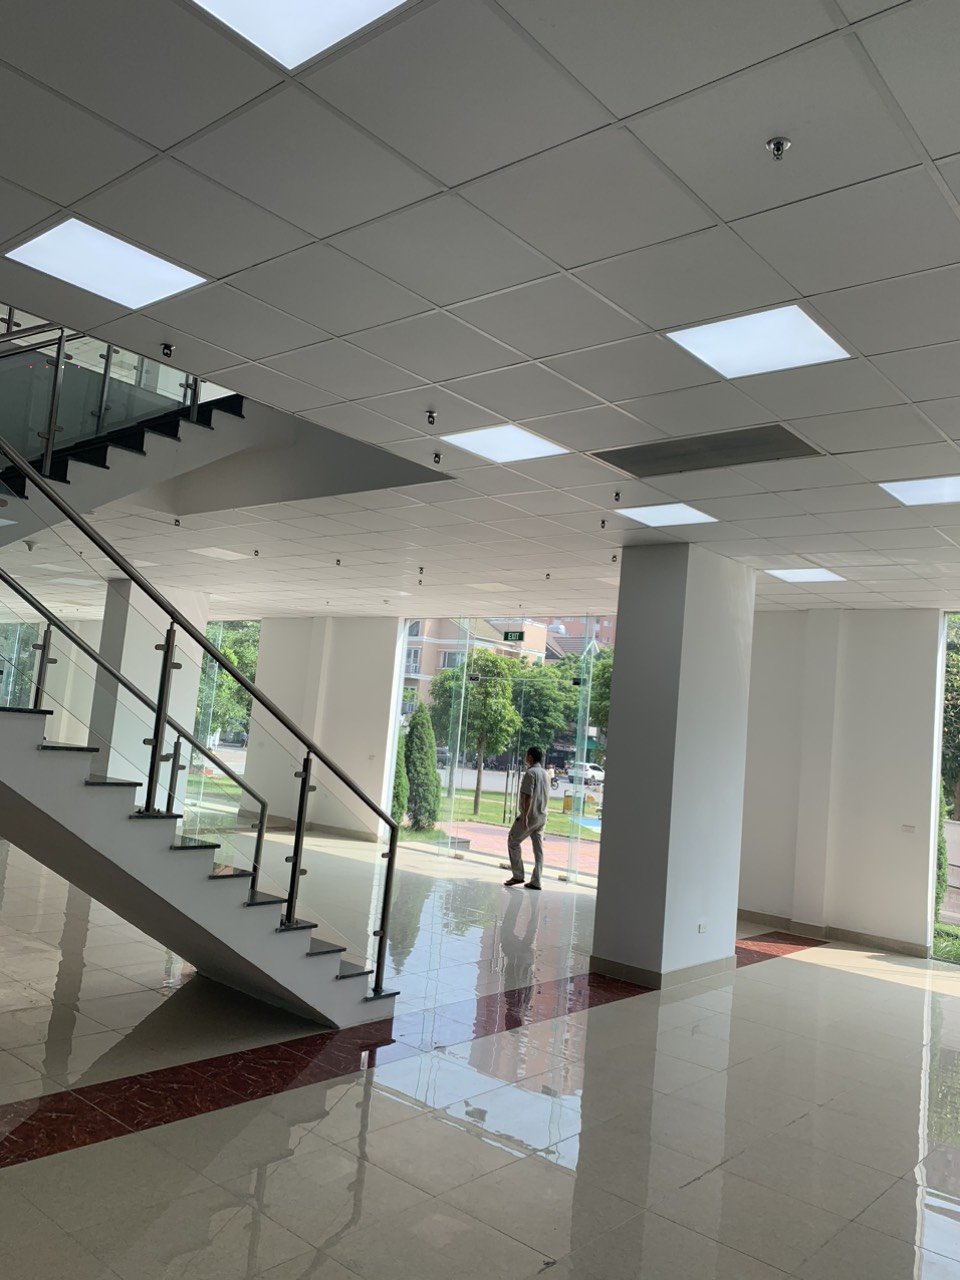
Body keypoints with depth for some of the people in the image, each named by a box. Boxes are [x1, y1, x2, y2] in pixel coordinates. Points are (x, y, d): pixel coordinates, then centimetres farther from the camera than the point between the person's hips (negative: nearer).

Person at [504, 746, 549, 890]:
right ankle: (535, 881, 9)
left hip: (530, 815, -8)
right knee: (538, 848, 8)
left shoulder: (530, 773, -14)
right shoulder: (544, 773, 12)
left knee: (513, 841, 4)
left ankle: (518, 875, 3)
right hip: (542, 816, 8)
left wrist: (524, 816, -21)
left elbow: (528, 796, -20)